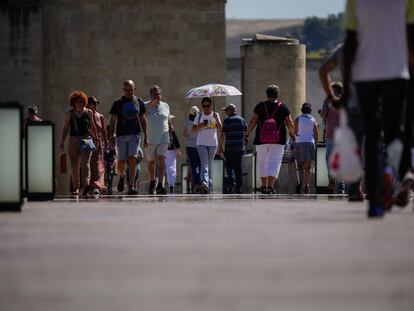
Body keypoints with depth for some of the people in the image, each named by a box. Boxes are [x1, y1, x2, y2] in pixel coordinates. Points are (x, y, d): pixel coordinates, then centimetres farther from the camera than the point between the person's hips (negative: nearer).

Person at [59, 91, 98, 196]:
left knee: (85, 162, -17)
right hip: (73, 140, 1)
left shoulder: (88, 112, 7)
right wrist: (62, 143, 5)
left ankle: (86, 185, -31)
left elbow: (92, 127, 16)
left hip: (86, 139, -1)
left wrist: (96, 139, 17)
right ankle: (76, 187, 9)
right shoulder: (69, 114, 7)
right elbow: (65, 128, 10)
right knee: (74, 165, 1)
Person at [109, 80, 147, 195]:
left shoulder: (139, 102, 11)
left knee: (132, 159, -13)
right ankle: (121, 177, 34)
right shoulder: (118, 103, 6)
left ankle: (132, 186, -14)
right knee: (122, 161, 2)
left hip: (135, 135, 0)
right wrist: (112, 135, -4)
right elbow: (112, 121, 7)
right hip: (121, 135, 0)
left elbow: (143, 120, 16)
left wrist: (145, 136, 12)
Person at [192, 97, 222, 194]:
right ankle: (204, 183, -34)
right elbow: (194, 130, 4)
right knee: (204, 163, -18)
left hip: (212, 143, 1)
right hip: (201, 143, -1)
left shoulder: (215, 115, 7)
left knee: (209, 165, 7)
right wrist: (201, 125, -14)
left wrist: (217, 119, -19)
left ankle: (209, 186, 13)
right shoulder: (199, 116, 6)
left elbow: (220, 128, -4)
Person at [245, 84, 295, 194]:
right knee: (274, 161, -3)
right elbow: (290, 124, 6)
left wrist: (247, 135, 5)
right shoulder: (283, 107, 3)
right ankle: (271, 185, -17)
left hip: (261, 139, 1)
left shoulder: (260, 106, 2)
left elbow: (253, 122, -2)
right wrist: (292, 133, 25)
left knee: (262, 162, 15)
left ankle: (264, 185, 20)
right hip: (278, 140, -1)